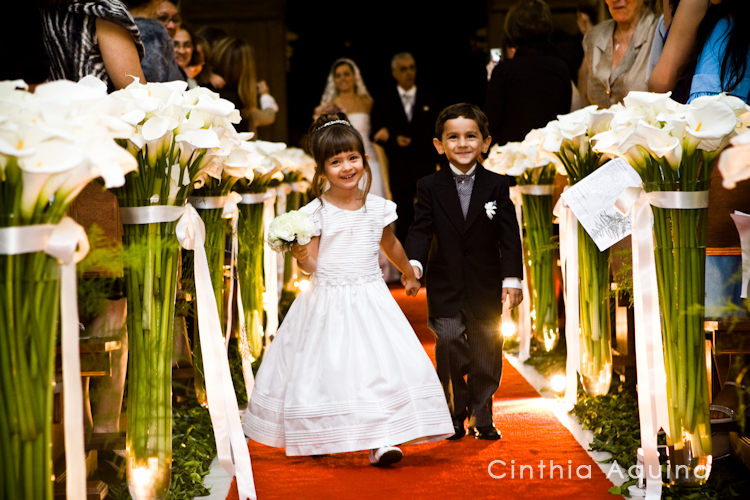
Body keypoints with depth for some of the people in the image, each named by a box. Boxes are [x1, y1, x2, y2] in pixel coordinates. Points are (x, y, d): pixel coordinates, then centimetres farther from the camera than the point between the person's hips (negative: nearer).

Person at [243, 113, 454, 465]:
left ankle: (379, 441, -11)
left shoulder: (376, 208, 3)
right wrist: (300, 255, -29)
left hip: (370, 300, 2)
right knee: (325, 367, 2)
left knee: (381, 363, -12)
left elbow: (389, 244, 22)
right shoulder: (316, 213, -7)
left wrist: (409, 274, 36)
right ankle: (317, 438, 24)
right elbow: (311, 264, -7)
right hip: (327, 301, -2)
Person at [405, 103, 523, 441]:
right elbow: (421, 230, -6)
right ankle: (455, 418, 14)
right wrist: (414, 263, -24)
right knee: (450, 355, 0)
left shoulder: (497, 186, 0)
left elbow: (509, 235, -1)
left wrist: (512, 278, -8)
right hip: (445, 288, -1)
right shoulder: (429, 187, 0)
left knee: (486, 355, 6)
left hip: (486, 288, 1)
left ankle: (482, 419, 18)